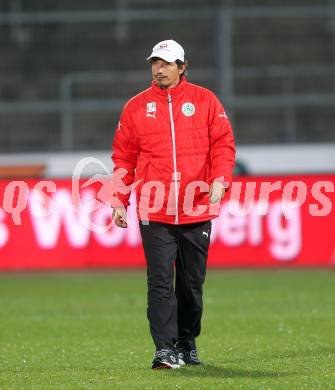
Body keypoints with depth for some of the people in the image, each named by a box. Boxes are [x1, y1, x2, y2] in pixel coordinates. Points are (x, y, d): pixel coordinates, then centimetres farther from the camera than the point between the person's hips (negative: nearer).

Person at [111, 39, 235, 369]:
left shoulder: (205, 100, 6)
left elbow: (223, 144, 2)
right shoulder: (136, 107, 8)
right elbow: (123, 157, 10)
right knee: (160, 282, -10)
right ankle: (165, 349, -14)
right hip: (154, 212, -1)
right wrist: (120, 201, 4)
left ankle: (187, 344, 23)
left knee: (192, 282, 9)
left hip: (197, 211, 1)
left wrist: (219, 180, -15)